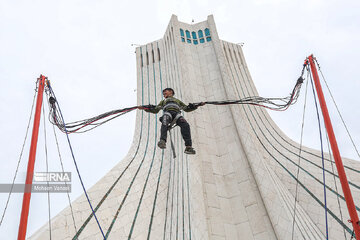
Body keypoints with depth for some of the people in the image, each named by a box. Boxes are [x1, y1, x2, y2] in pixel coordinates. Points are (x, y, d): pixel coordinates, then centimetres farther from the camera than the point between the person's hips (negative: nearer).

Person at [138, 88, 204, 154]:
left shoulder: (178, 101, 42)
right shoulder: (163, 101, 42)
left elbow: (187, 109, 39)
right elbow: (155, 110, 34)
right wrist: (145, 108, 19)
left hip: (177, 114, 1)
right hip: (167, 113, 0)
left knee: (185, 125, -30)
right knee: (164, 122, -39)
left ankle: (188, 147, -37)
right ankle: (162, 141, -59)